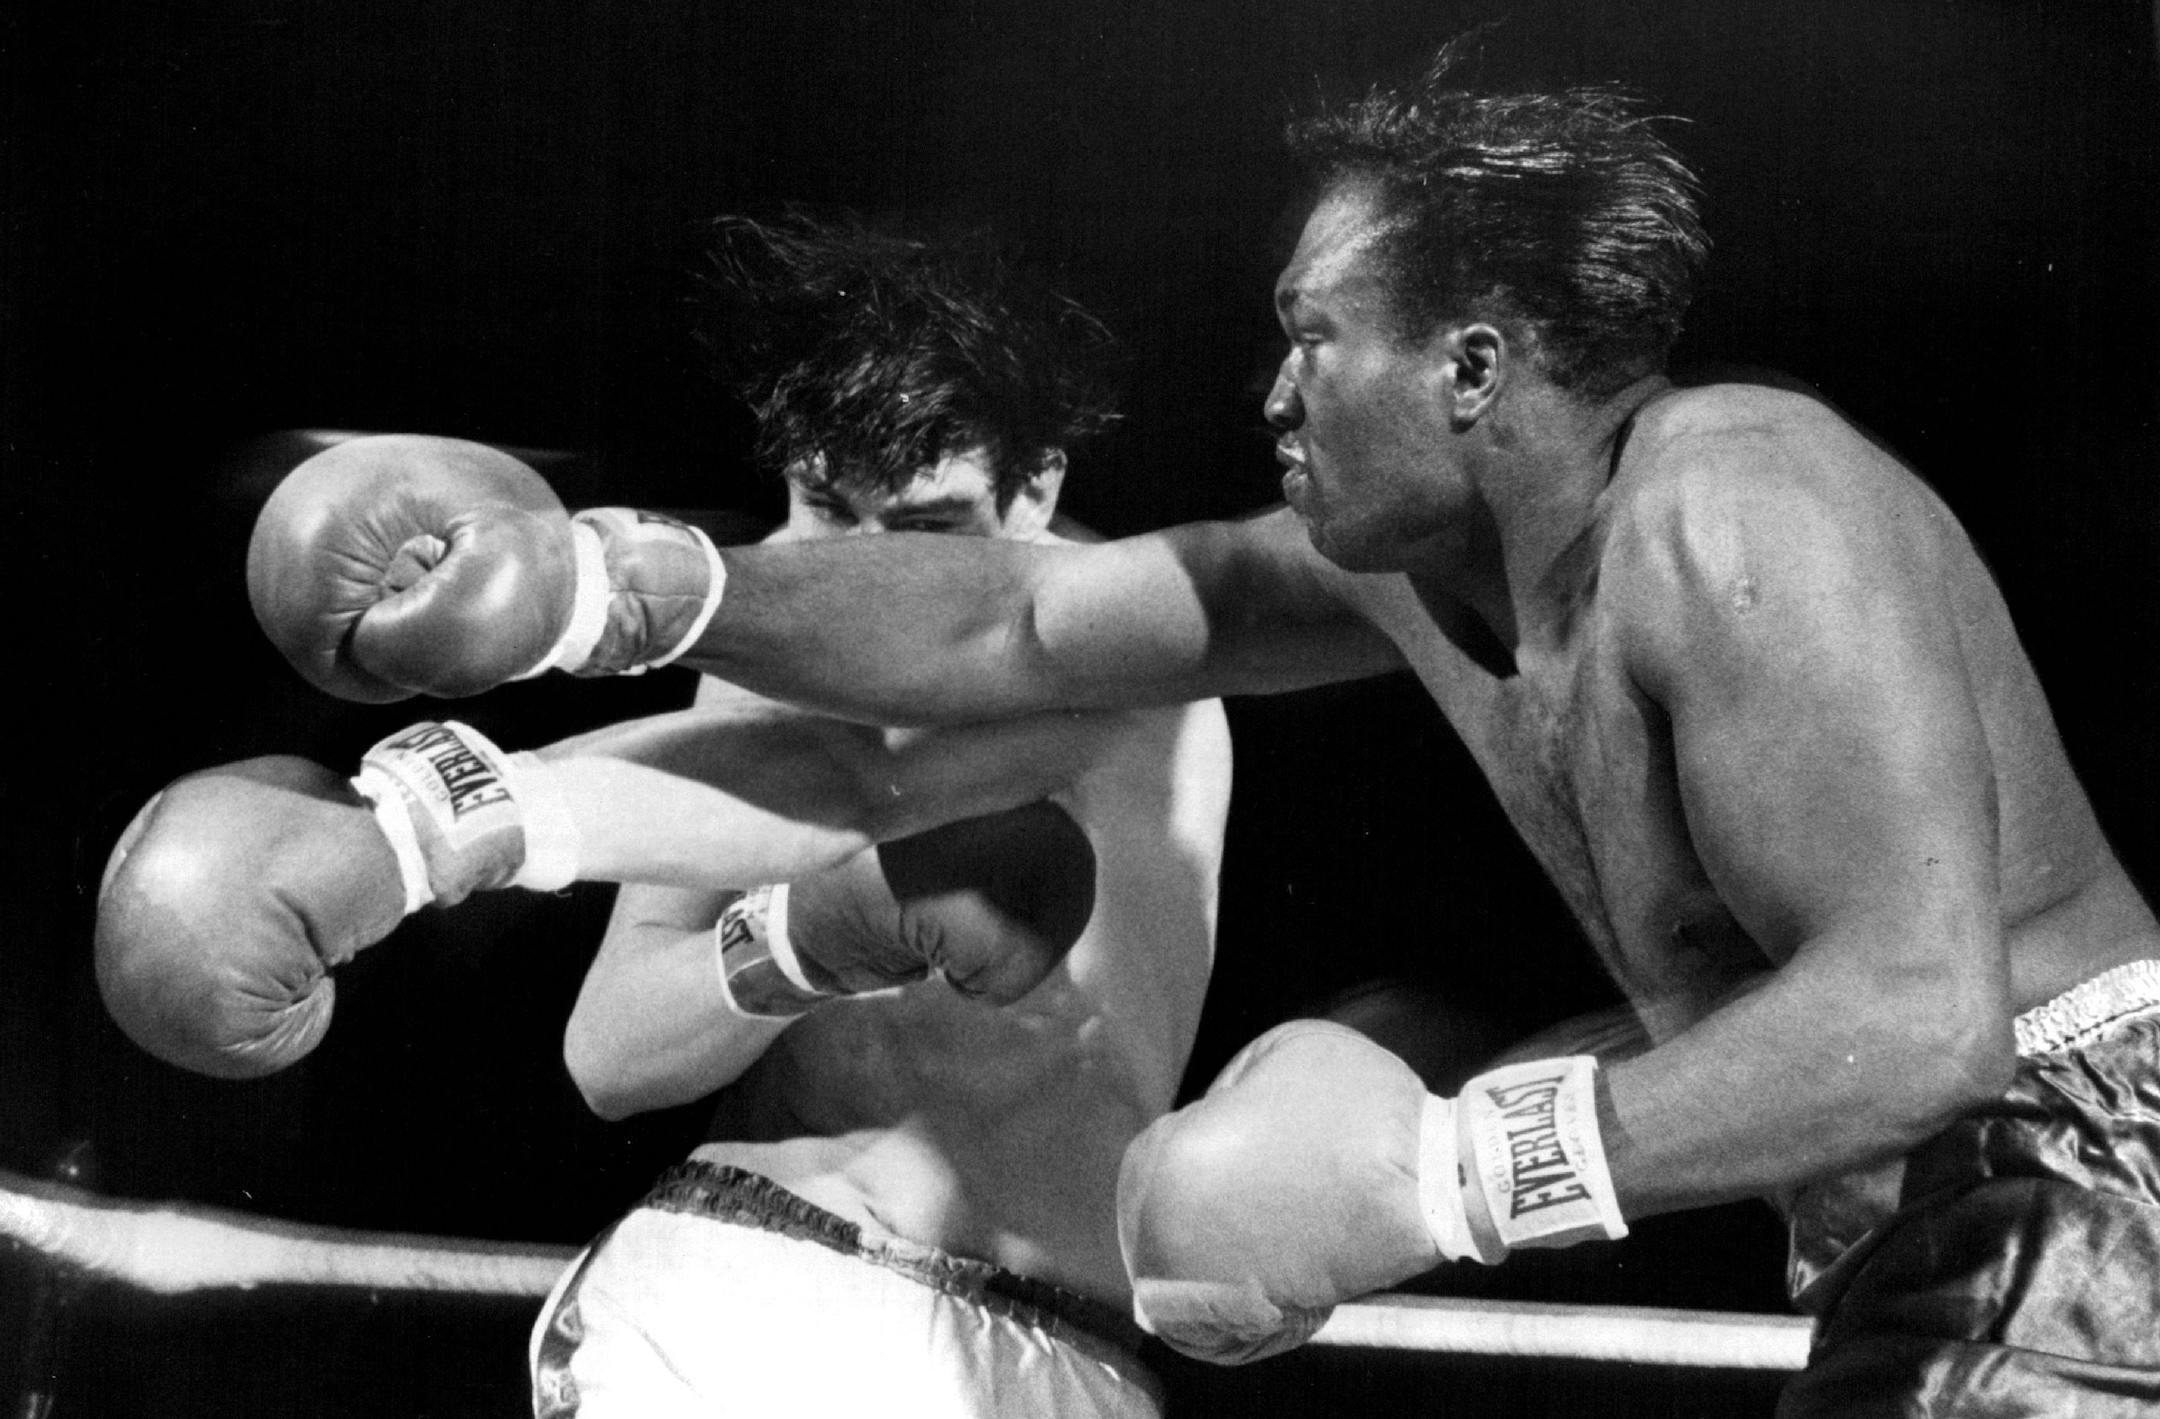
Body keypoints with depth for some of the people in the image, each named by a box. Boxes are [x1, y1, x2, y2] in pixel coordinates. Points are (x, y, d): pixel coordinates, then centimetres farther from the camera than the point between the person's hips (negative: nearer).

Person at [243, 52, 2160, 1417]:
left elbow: (1921, 1008, -33)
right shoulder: (1413, 557, 5)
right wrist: (635, 590, 7)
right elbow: (1011, 626, 11)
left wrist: (1442, 1174, -36)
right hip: (1907, 1258, 9)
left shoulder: (1734, 514, -24)